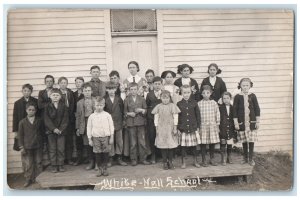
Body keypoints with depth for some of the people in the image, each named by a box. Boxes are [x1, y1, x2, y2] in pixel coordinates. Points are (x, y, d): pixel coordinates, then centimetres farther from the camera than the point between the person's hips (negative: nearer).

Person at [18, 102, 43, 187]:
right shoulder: (22, 122, -2)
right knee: (28, 164, 4)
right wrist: (22, 147, -4)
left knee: (38, 163, 11)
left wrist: (43, 144, 8)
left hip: (38, 146, 1)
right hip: (27, 147, -1)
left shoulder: (39, 121, 1)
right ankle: (28, 179, 19)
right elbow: (20, 135, 0)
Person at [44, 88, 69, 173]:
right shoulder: (47, 107, 2)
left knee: (61, 149, 3)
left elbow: (65, 119, -2)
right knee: (52, 149, 5)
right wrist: (53, 129, -15)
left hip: (61, 131, 0)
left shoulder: (64, 107, 1)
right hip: (51, 131, 0)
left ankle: (61, 165, 13)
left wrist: (61, 129, -13)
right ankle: (54, 166, 14)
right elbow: (47, 120, -4)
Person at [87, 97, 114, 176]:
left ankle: (105, 169, 17)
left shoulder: (107, 115, 1)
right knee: (97, 154, 3)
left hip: (105, 137, 0)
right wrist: (90, 139, 4)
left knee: (105, 153, 3)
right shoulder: (91, 116, 3)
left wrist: (111, 137, 2)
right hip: (96, 137, 1)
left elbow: (111, 126, 5)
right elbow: (89, 128, 7)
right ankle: (100, 169, 16)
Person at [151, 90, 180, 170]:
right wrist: (156, 128, 1)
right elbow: (156, 118, 4)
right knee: (163, 146, 3)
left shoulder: (172, 106, 0)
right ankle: (165, 162, 14)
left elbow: (175, 117, 0)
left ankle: (170, 162, 17)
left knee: (171, 145, 3)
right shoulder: (158, 107, 2)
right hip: (161, 129, 1)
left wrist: (175, 128, -2)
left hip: (170, 128, 0)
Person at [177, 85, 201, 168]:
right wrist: (178, 128, -2)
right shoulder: (179, 104, -1)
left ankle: (195, 161, 27)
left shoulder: (194, 103, 1)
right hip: (183, 128, -1)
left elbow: (198, 115, 5)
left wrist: (198, 126, 2)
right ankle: (183, 162, 19)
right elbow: (177, 117, 1)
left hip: (193, 128, 1)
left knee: (194, 145, 11)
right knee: (183, 146, 6)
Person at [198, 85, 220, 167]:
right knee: (203, 144, 3)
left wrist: (217, 125, 5)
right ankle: (204, 160, 16)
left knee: (212, 143, 8)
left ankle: (212, 159, 24)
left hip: (212, 125, 1)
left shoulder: (214, 103, 3)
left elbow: (217, 114, 6)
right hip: (203, 125, -1)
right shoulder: (199, 104, -1)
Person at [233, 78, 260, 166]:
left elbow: (257, 109, 4)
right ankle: (245, 158, 23)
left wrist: (257, 121, 2)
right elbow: (235, 110, -1)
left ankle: (251, 158, 16)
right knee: (244, 141, 8)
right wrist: (236, 122, -4)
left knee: (251, 140, 2)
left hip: (251, 122, 0)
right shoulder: (237, 97, -2)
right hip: (242, 122, 0)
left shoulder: (252, 96, 1)